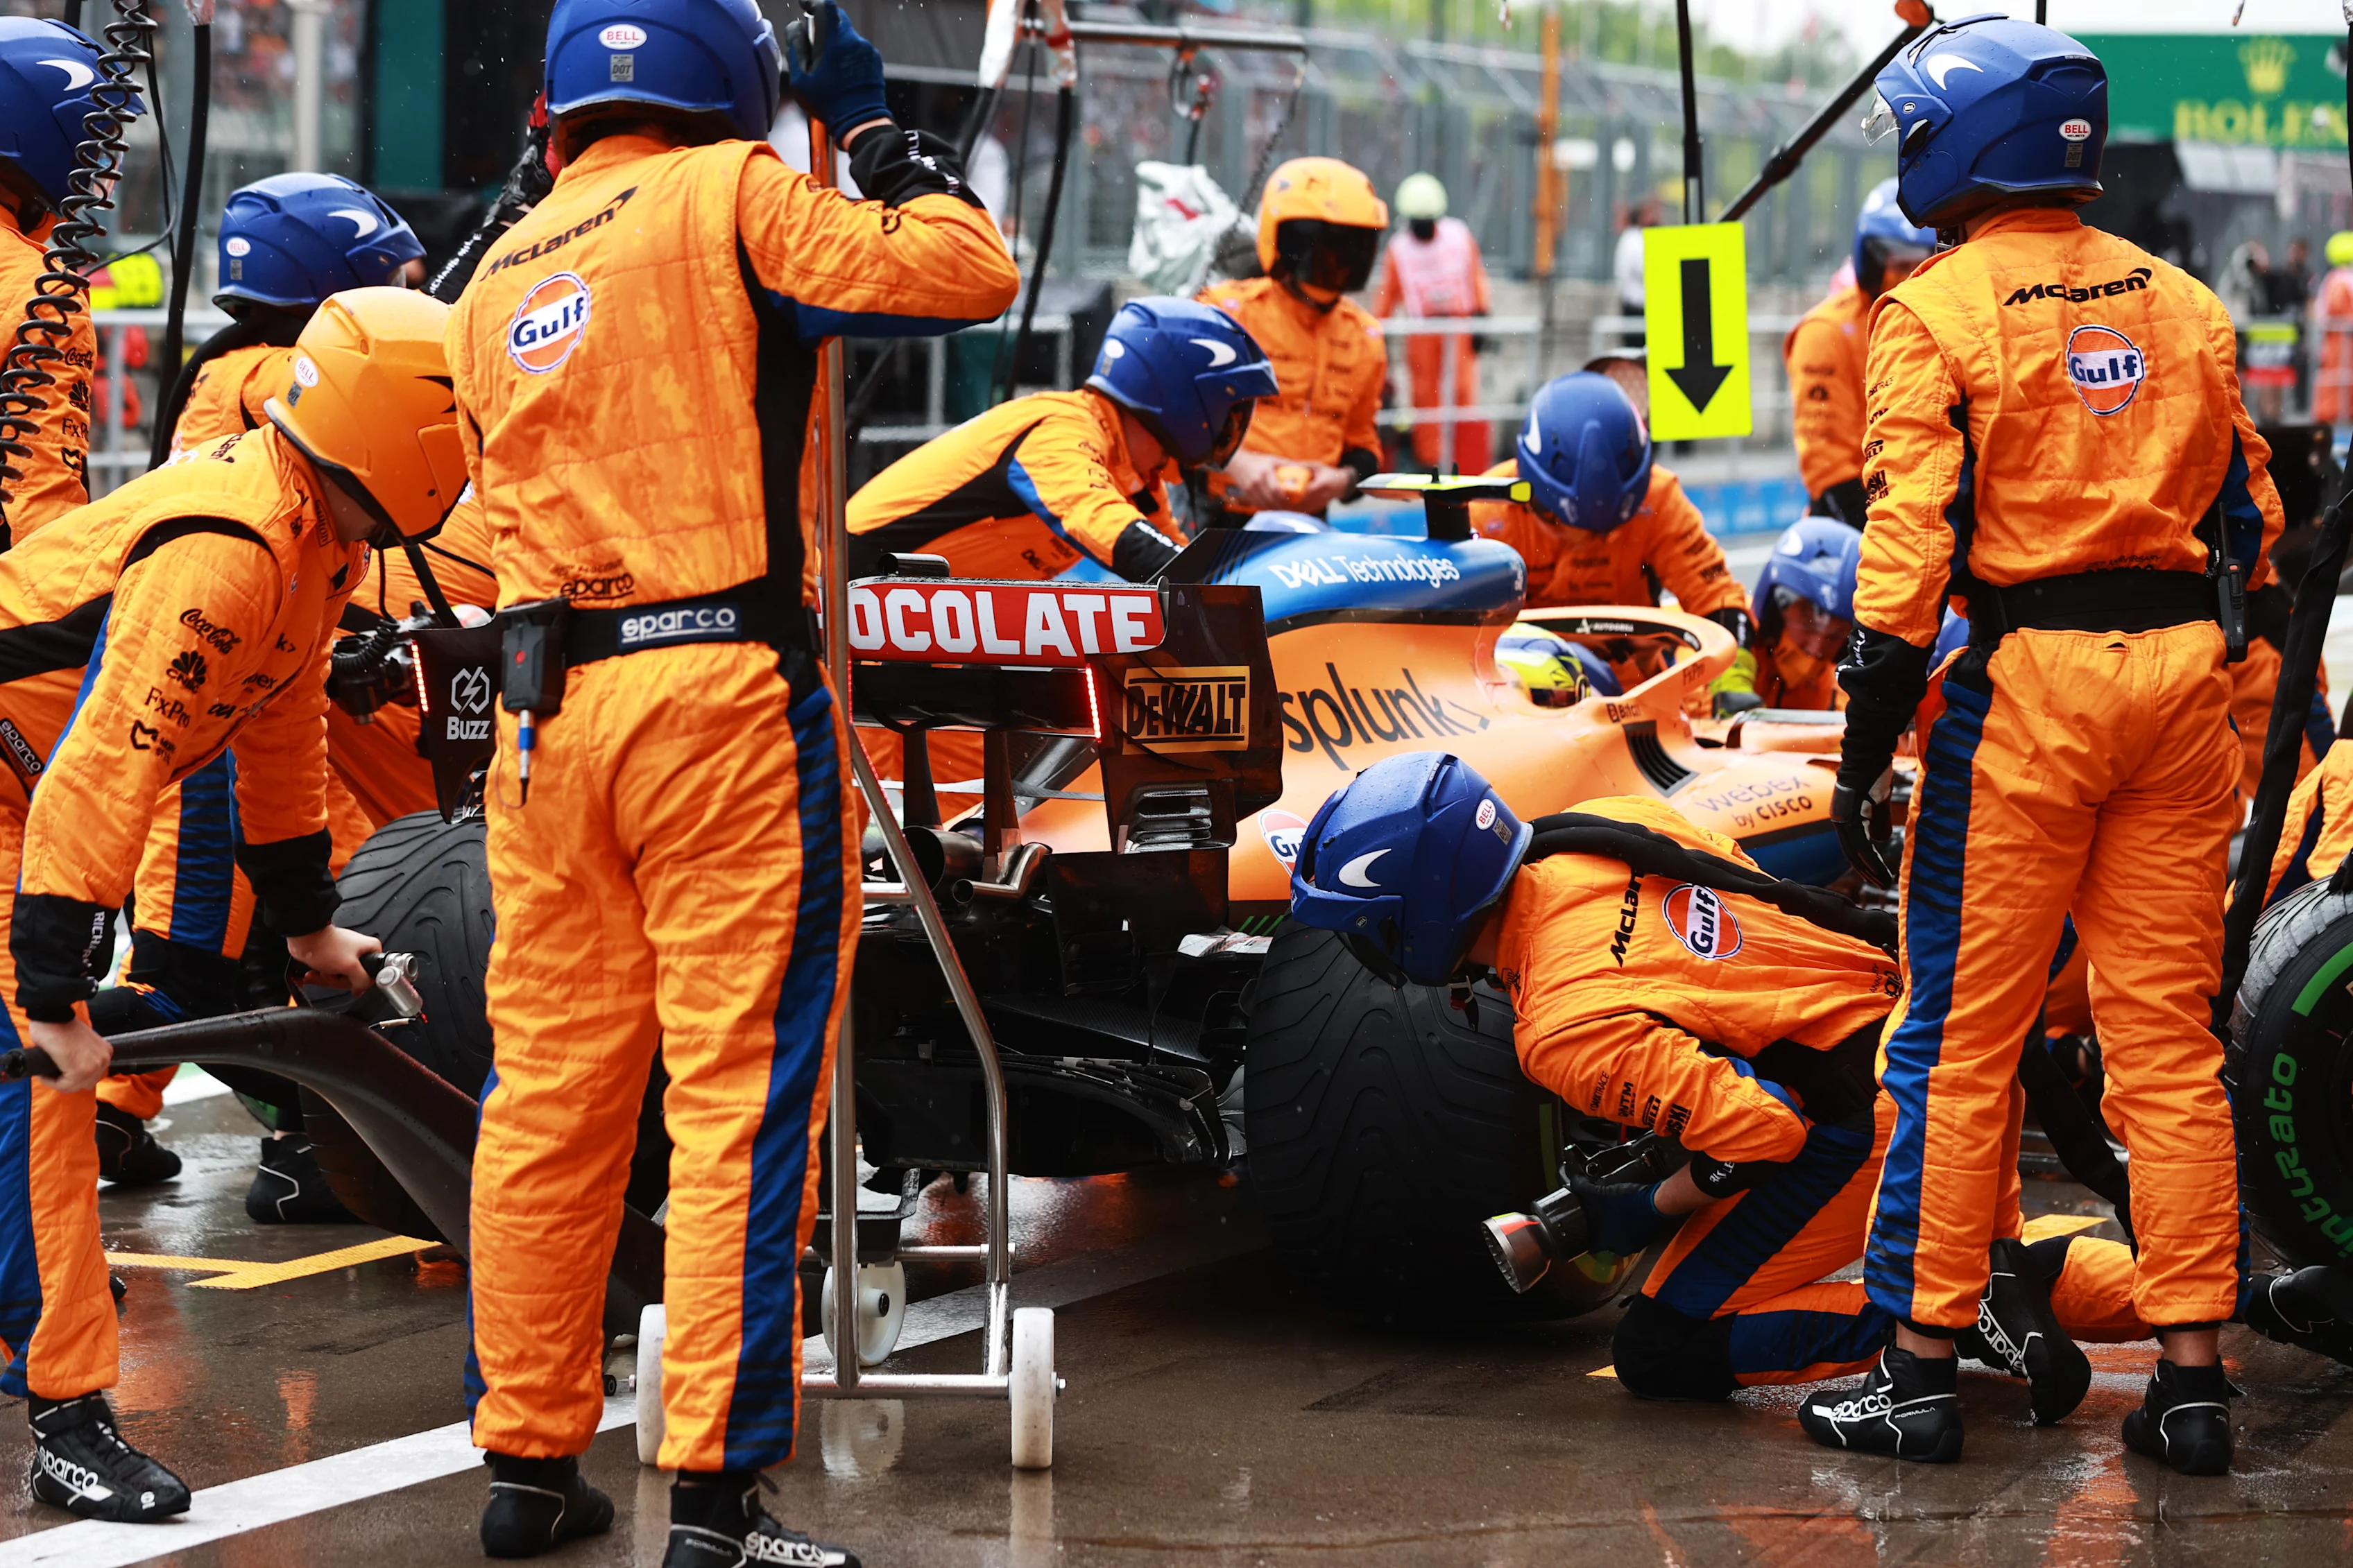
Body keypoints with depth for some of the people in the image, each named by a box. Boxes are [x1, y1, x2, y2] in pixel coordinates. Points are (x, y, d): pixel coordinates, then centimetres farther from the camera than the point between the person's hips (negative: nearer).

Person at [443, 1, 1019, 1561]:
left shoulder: (496, 284, 16)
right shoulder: (728, 199, -3)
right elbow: (970, 273, -6)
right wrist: (876, 131, 7)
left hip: (550, 710, 6)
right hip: (726, 694, -6)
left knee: (550, 1089, 11)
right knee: (740, 1097, -4)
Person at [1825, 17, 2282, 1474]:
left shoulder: (1936, 312, -6)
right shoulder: (2184, 303, 11)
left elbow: (1912, 544, -12)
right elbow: (2252, 516, 14)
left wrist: (1868, 748, -8)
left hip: (2027, 677, -5)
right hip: (2184, 672, 5)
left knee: (1962, 1034, 3)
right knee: (2169, 1029, 8)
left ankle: (1924, 1364, 7)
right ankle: (2194, 1374, 8)